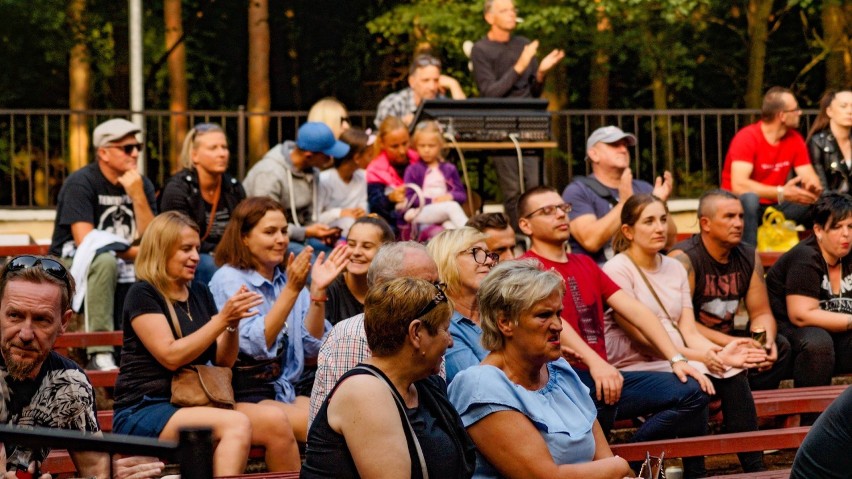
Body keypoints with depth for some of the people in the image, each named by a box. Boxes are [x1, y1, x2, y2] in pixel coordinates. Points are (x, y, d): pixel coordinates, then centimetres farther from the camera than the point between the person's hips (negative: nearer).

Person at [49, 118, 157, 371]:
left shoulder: (143, 185, 6)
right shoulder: (81, 183, -11)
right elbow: (85, 240, -21)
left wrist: (138, 196, -16)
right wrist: (137, 253, -17)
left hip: (121, 275, 6)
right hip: (73, 267, -6)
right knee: (104, 260, -37)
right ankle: (99, 355, -40)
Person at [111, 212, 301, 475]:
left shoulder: (199, 293, 16)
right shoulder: (143, 295, -5)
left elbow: (224, 360, 13)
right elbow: (171, 357, -16)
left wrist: (233, 324, -6)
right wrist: (222, 319, -19)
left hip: (194, 405, 7)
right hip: (143, 412, -7)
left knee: (275, 420, -19)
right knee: (237, 424, -32)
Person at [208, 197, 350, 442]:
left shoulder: (286, 279, 13)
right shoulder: (228, 279, -6)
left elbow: (311, 347, 5)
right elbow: (256, 345, -19)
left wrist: (318, 291, -5)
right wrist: (291, 290, -23)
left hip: (285, 389, 6)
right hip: (243, 393, -6)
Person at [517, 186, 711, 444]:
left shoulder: (585, 265, 24)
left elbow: (634, 309, 14)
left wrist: (676, 359, 2)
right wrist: (594, 362, -32)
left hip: (602, 376, 8)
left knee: (692, 391, -9)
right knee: (603, 395, -39)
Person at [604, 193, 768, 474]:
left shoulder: (675, 268, 15)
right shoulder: (617, 270, -8)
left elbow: (689, 330, 5)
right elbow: (641, 337, -15)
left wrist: (719, 353, -16)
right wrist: (698, 356, -22)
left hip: (678, 362, 6)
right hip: (635, 368, -6)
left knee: (734, 373, -19)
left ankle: (754, 468, -15)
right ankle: (693, 471, -23)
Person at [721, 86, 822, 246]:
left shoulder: (795, 139, -1)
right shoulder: (747, 138, -21)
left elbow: (810, 177, -3)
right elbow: (739, 185, -31)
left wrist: (813, 187, -30)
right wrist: (781, 193, -39)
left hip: (775, 205, 6)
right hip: (741, 205, -6)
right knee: (749, 198, -39)